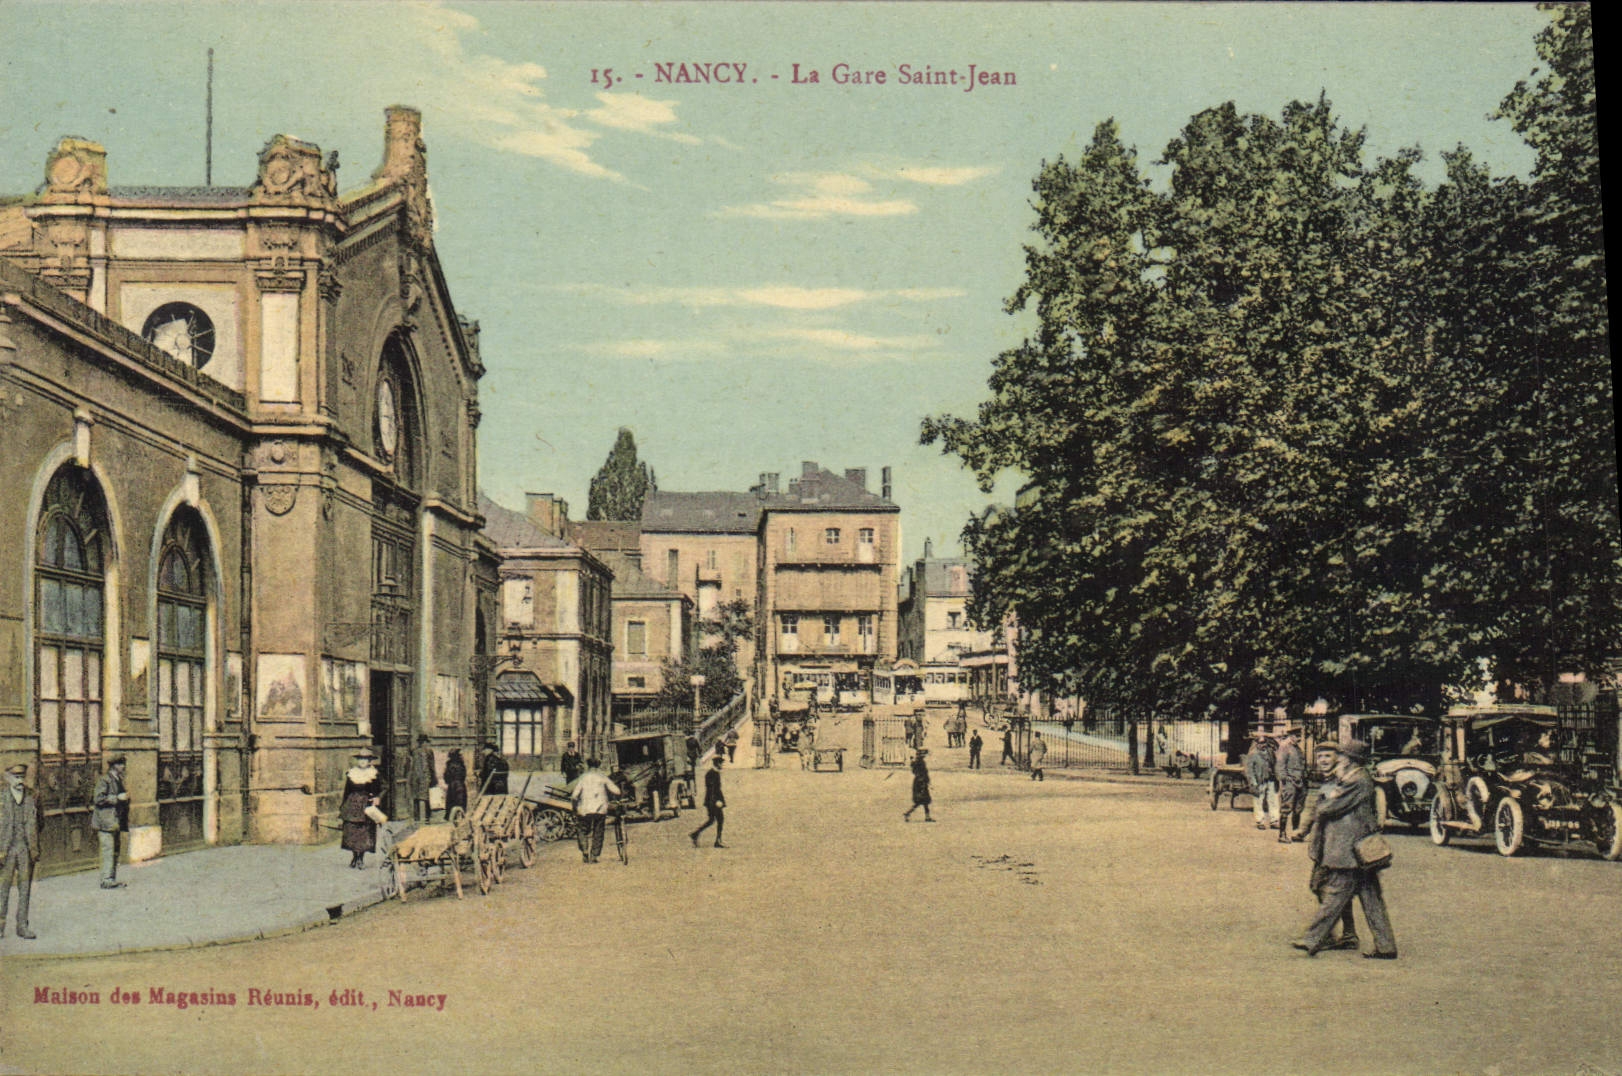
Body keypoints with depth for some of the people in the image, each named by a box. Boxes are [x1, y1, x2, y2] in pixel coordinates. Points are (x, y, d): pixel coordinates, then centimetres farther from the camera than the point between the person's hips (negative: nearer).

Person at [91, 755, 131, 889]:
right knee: (108, 851, -10)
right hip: (105, 821, -9)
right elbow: (98, 799, -19)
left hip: (115, 821, 9)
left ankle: (113, 880, 13)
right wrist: (117, 798, -19)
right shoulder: (105, 780, -10)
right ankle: (107, 880, -8)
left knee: (115, 851, 9)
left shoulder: (119, 780, 17)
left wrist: (125, 798, 14)